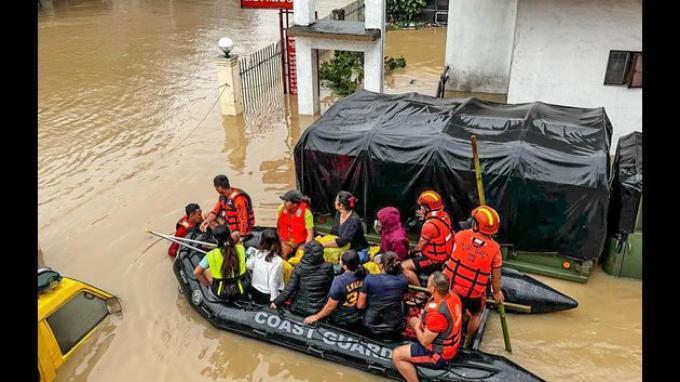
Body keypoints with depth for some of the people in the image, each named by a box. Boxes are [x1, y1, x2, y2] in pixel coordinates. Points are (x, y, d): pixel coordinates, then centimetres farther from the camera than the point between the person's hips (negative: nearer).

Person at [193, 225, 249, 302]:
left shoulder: (211, 255, -16)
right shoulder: (241, 249, -11)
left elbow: (196, 272, -12)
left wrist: (207, 283, 3)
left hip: (222, 295, -1)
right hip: (241, 293, 1)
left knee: (203, 272, 22)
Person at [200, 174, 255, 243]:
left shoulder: (239, 199, -27)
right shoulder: (223, 196, -1)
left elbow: (244, 220, -29)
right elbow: (215, 211, 7)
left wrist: (242, 238, -33)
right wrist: (207, 221, -13)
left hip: (239, 229, -8)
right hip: (229, 225, 8)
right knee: (208, 215, 6)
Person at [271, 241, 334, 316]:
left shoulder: (299, 268, -14)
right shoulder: (328, 268, -11)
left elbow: (289, 289, -13)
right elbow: (329, 288, 0)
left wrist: (276, 302, -1)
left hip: (299, 309, 0)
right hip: (319, 310, 0)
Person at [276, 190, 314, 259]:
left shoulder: (306, 213, -18)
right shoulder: (282, 208, -7)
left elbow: (310, 234, -17)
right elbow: (278, 227, 6)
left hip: (299, 244, -3)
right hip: (284, 242, 3)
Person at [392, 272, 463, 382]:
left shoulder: (436, 314, -38)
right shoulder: (453, 295, -12)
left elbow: (424, 341, -22)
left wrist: (416, 328, -4)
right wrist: (424, 318, -1)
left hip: (440, 355, -8)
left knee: (396, 355, -5)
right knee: (412, 320, 22)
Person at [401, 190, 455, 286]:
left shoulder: (430, 225, -28)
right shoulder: (444, 215, -3)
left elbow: (420, 246, -16)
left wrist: (412, 251, 4)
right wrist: (425, 217, 11)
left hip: (435, 261, -9)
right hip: (445, 256, 9)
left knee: (405, 266, -11)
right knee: (417, 255, 29)